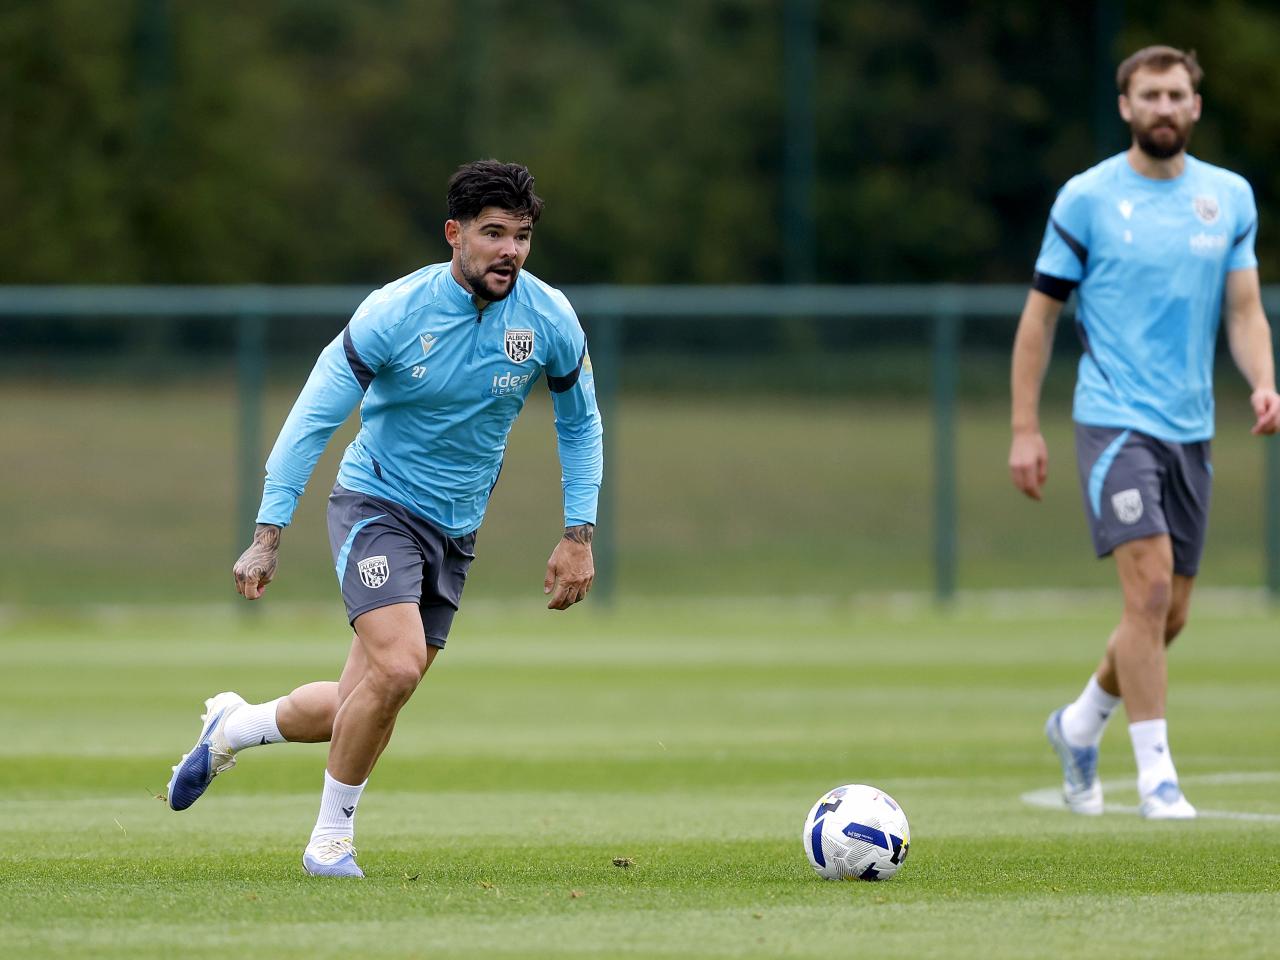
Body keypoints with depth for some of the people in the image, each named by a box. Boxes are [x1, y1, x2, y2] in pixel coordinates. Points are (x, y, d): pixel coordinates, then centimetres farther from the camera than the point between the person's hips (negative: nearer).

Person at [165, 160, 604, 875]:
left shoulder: (550, 319, -8)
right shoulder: (394, 314, -19)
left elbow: (581, 424, 9)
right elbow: (312, 419, -13)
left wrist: (579, 535, 2)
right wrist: (268, 536, -18)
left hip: (456, 533, 5)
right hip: (377, 503, -5)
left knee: (360, 708, 5)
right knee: (397, 668, -25)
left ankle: (233, 728, 33)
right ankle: (332, 836, -5)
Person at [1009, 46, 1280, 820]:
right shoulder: (1087, 198, -3)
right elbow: (1040, 315, 1)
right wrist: (1025, 428, -3)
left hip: (1191, 428, 5)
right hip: (1114, 419, -5)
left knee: (1170, 614, 9)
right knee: (1150, 587, -18)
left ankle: (1080, 725, 34)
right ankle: (1156, 776, -12)